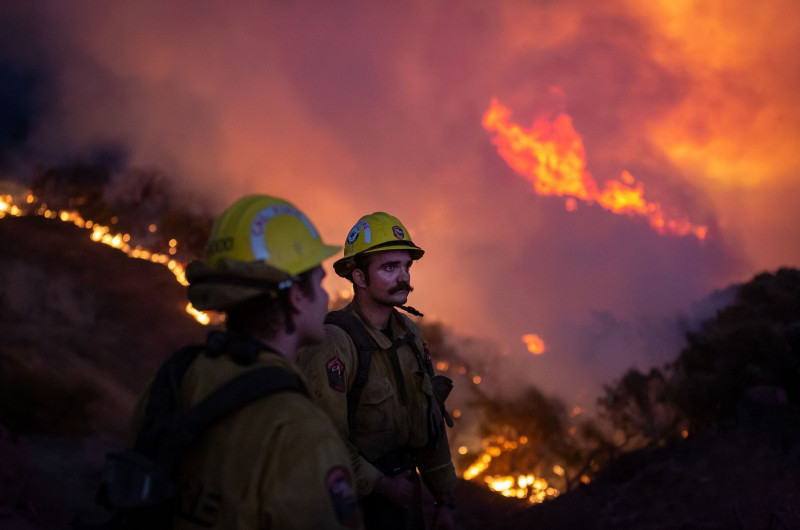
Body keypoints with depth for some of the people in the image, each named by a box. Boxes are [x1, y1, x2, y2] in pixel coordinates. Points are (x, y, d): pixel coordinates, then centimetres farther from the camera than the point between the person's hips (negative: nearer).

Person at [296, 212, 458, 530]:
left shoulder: (408, 332, 1)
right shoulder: (332, 344, -23)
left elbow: (430, 417, 7)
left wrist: (444, 500, 9)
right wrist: (384, 485, -14)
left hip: (402, 489, 7)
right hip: (355, 502, -7)